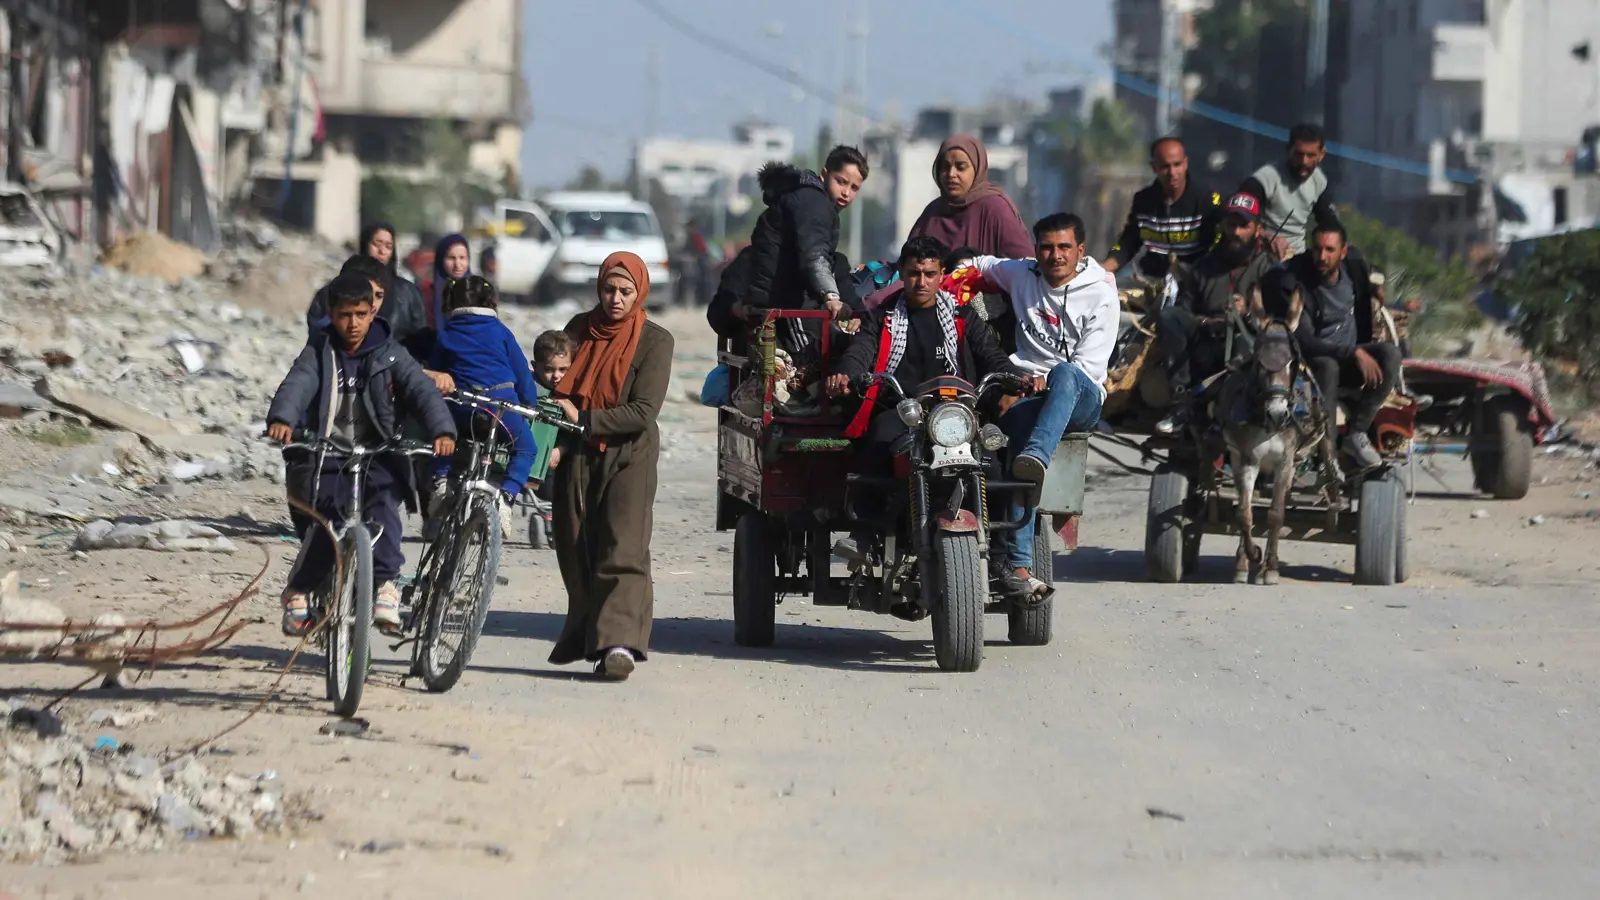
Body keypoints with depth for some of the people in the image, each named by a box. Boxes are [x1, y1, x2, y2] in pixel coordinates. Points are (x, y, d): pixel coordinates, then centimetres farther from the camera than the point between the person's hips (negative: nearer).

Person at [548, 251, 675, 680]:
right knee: (575, 551, 7)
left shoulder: (654, 340, -3)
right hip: (578, 456, 4)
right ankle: (584, 631, 25)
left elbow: (643, 411, -11)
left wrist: (584, 419, -18)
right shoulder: (580, 328, 9)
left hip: (628, 456, -4)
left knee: (623, 550, -16)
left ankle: (619, 643, -25)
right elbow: (558, 383, 19)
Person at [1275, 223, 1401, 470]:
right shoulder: (1294, 281, -19)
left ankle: (1356, 433, -21)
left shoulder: (1355, 268, -3)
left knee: (1390, 353, -25)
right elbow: (1304, 341, -25)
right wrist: (1354, 353, -30)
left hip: (1351, 354, 5)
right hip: (1312, 360, -5)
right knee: (1327, 367, -39)